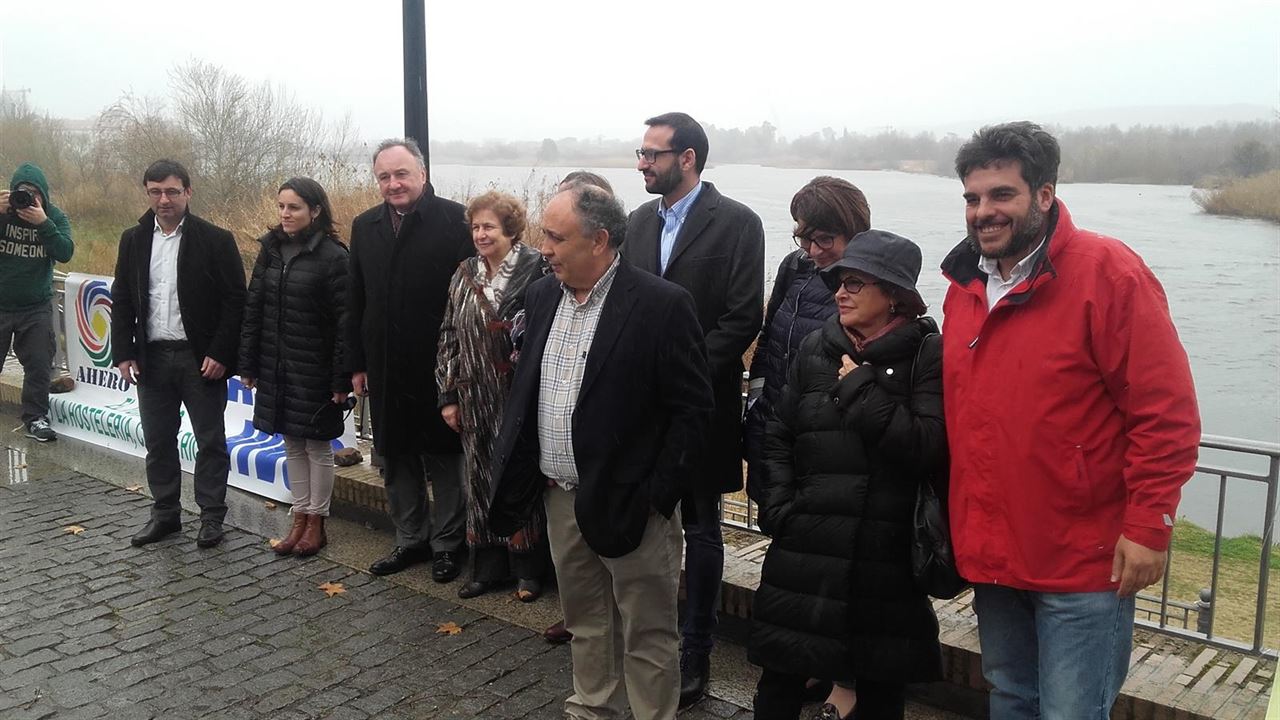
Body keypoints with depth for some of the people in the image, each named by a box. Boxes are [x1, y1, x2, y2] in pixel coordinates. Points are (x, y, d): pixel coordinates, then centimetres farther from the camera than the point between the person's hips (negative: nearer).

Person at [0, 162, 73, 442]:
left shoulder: (55, 217, -3)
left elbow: (65, 253, -17)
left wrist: (43, 223, -28)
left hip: (37, 306, 1)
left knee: (39, 366, 4)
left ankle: (35, 419, 15)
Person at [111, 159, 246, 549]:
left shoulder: (216, 240, -6)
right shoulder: (133, 240, 7)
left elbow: (235, 301, -8)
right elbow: (122, 301, 10)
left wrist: (220, 354, -13)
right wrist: (123, 353, 2)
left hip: (201, 358, -4)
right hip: (151, 358, 4)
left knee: (210, 440, 5)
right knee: (158, 441, 12)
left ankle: (211, 515, 17)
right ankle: (165, 513, 25)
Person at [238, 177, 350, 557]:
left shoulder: (333, 256, -12)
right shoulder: (270, 250, 6)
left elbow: (344, 322, -14)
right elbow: (253, 309, 9)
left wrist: (341, 379, -16)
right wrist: (248, 365, 6)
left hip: (314, 371, -5)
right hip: (276, 368, 6)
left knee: (317, 445, 7)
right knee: (292, 444, 14)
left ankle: (316, 522, 20)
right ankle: (300, 518, 26)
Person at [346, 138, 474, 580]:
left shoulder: (454, 219, -9)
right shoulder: (365, 226, 8)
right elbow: (355, 301, 11)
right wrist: (356, 363, 9)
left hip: (438, 364, -5)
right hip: (385, 366, 5)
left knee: (445, 458, 7)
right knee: (396, 456, 15)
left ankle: (447, 544, 22)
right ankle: (410, 540, 30)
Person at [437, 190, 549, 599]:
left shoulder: (536, 270, -9)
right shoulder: (464, 274, 9)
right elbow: (449, 336, 11)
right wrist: (448, 394, 8)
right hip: (476, 400, 5)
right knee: (481, 479, 12)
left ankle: (528, 570, 20)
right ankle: (488, 567, 26)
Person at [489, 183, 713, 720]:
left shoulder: (661, 304, -16)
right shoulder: (541, 296, 5)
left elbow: (693, 408, -14)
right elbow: (524, 387, 14)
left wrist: (657, 494, -15)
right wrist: (514, 472, 9)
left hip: (629, 502, -6)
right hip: (561, 495, 6)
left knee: (647, 633, 8)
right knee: (585, 622, 22)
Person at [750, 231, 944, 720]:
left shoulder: (928, 354, -5)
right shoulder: (816, 349, 8)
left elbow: (928, 448, -17)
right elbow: (779, 439, 11)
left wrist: (860, 388, -14)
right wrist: (778, 509, 1)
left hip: (886, 555, -3)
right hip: (806, 549, 3)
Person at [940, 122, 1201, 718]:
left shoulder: (1107, 273, -13)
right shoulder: (965, 284, 6)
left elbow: (1167, 412, -15)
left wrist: (1149, 527, -17)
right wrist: (958, 523, 12)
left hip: (1083, 562, -6)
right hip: (990, 555, 6)